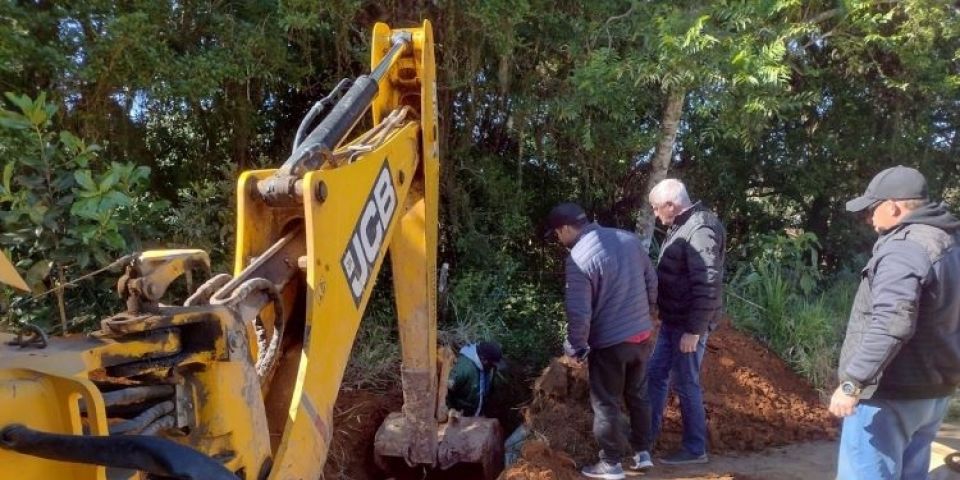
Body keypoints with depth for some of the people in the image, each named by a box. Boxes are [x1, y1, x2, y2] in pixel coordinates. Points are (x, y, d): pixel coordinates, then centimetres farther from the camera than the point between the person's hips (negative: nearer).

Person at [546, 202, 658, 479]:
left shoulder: (578, 259, -21)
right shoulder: (628, 238, -1)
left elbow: (579, 312, -20)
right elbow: (652, 281, 8)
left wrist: (576, 348, -5)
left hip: (609, 343, -7)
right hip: (642, 335, 7)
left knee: (606, 404, 10)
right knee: (638, 396, 22)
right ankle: (642, 453, 33)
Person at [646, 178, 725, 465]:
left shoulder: (700, 230, -21)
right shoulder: (679, 227, 9)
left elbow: (707, 286, -25)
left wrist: (694, 330, -24)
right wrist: (662, 312, 18)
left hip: (688, 325, -9)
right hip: (672, 321, 9)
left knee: (685, 384, 3)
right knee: (656, 374, 17)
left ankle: (695, 449, 19)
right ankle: (647, 431, 31)